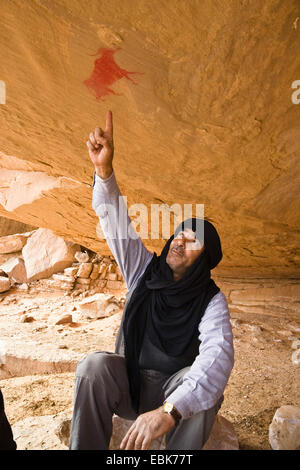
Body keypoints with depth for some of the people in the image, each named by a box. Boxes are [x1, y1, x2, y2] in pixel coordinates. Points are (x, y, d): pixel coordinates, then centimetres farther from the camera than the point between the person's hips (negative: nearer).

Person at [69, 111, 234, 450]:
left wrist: (169, 410, -48)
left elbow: (218, 356, -33)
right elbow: (115, 220, -12)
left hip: (176, 390, -1)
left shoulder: (210, 300, -16)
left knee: (208, 383, -34)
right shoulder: (145, 269, -5)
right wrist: (104, 170, -29)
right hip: (127, 384, 2)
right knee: (96, 364, -30)